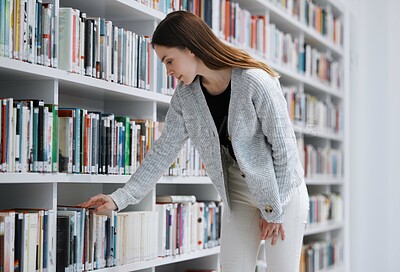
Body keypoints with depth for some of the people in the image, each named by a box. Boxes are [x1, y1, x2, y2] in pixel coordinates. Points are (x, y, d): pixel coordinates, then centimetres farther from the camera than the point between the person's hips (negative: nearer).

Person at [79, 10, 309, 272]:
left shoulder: (254, 81, -24)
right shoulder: (185, 95, -6)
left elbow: (284, 146, -18)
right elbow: (164, 150, -2)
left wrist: (274, 210, -13)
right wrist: (121, 198, -10)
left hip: (282, 191, -5)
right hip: (238, 194, 5)